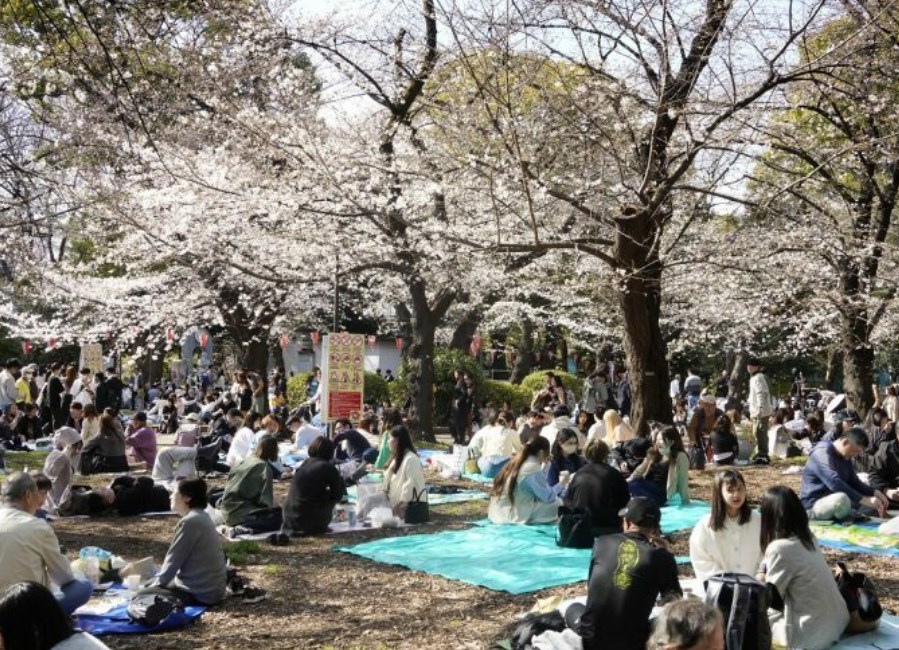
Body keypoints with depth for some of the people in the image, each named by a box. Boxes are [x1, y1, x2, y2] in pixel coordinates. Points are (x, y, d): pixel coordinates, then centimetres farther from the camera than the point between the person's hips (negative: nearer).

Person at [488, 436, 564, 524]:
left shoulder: (515, 463, 11)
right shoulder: (533, 468, -15)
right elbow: (548, 497, -11)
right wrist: (561, 484, 6)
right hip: (516, 516, -9)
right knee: (557, 503, -5)